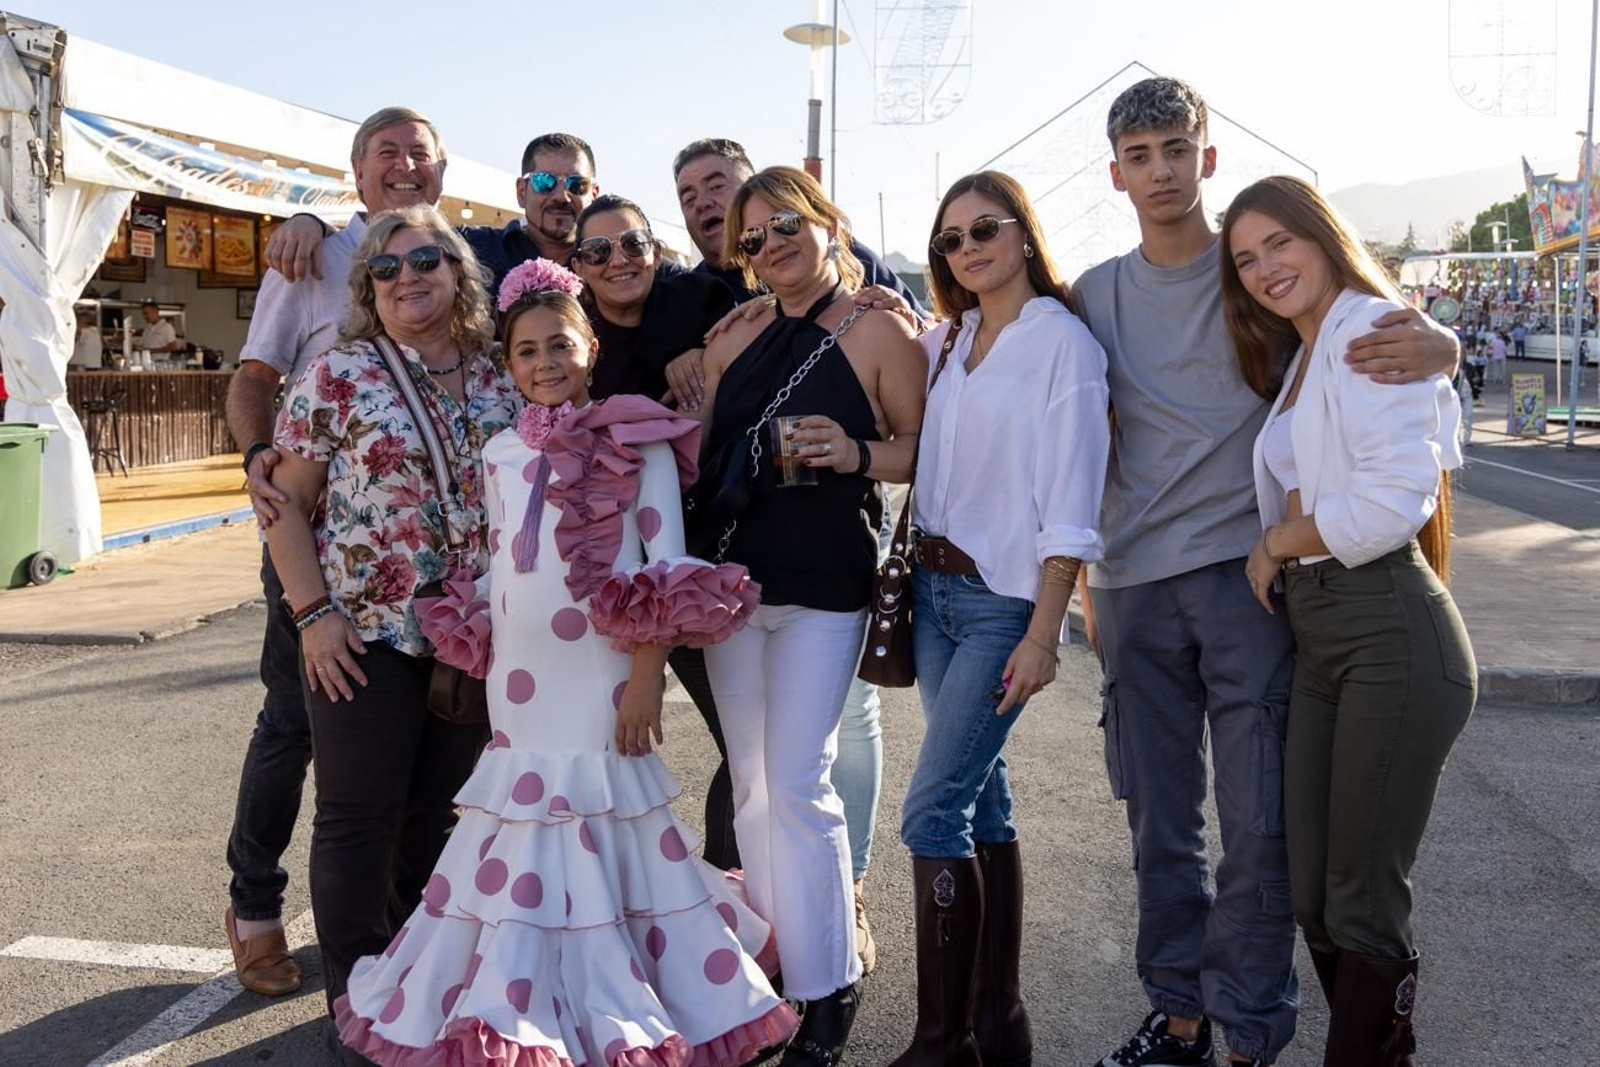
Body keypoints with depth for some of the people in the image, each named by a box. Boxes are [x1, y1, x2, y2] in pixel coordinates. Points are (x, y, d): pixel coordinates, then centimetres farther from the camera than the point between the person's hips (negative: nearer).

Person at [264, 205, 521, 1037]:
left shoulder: (500, 380, 4)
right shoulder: (338, 375, -5)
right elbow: (286, 502, -4)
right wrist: (315, 612, -12)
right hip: (365, 634, -3)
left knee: (437, 813, 15)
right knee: (359, 817, 4)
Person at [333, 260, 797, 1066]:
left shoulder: (639, 443, -3)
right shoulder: (501, 453, 12)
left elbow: (666, 566, -6)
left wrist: (647, 676, -12)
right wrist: (482, 662, 12)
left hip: (601, 679, -5)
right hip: (521, 682, 5)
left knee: (603, 833, 1)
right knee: (523, 847, 11)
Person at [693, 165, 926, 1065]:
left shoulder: (878, 332, -3)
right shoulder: (736, 339, 12)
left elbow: (924, 447, -4)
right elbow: (700, 452, 19)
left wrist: (857, 454, -20)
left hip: (824, 587, -5)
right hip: (732, 577, 6)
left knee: (798, 783, -8)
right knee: (753, 787, 10)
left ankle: (829, 990, 7)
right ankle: (773, 965, 24)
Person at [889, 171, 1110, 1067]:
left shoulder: (1063, 342, -8)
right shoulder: (944, 342, 12)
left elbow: (1069, 505, -12)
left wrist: (1044, 634, -16)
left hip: (1005, 600, -6)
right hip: (935, 590, 6)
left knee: (933, 810, -10)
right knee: (983, 798, 11)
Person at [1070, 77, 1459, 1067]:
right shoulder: (1095, 295, 10)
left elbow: (1381, 330, 4)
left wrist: (1437, 343, -21)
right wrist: (1085, 580, 13)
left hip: (1246, 575, -3)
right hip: (1133, 584, 3)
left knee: (1259, 825, -1)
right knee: (1160, 820, 11)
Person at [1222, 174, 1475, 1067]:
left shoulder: (1372, 327, -8)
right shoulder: (1296, 361, 20)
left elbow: (1396, 498, -19)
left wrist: (1277, 543, -7)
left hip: (1393, 634, -9)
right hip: (1318, 639, 9)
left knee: (1364, 907, 0)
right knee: (1314, 900, 12)